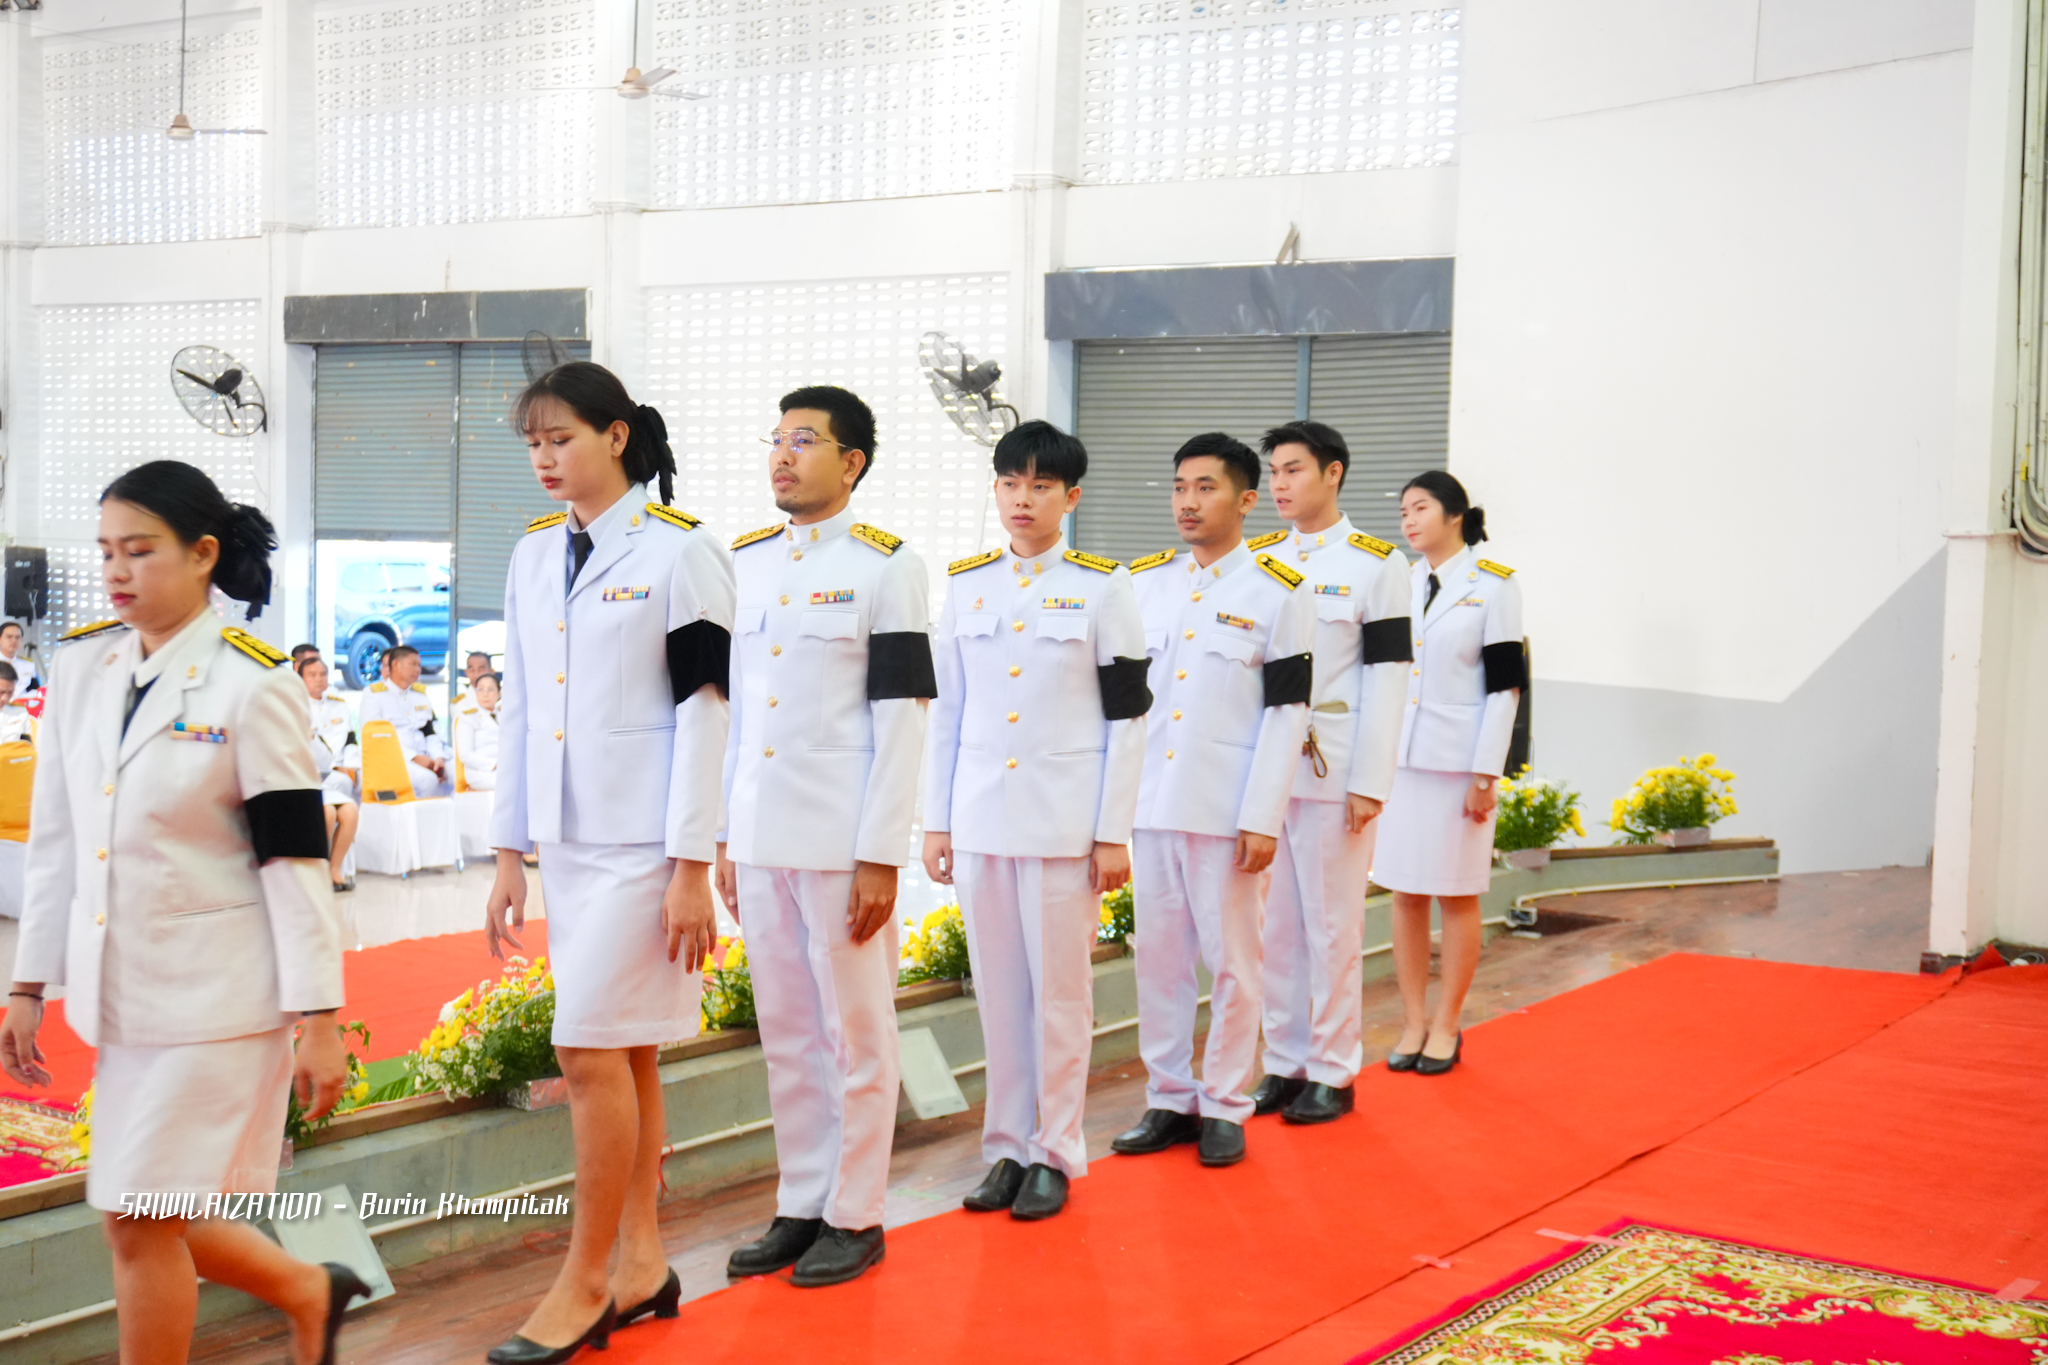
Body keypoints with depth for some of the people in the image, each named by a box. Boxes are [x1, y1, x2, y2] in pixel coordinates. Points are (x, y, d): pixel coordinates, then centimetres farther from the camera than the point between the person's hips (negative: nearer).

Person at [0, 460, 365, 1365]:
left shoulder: (251, 688, -11)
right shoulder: (79, 670, 6)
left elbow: (296, 861, -12)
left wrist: (318, 1020, -13)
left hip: (218, 991, -6)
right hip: (120, 989, 6)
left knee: (140, 1219, -3)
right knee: (139, 1219, 11)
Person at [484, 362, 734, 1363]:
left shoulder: (679, 553, -8)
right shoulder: (533, 557, 11)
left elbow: (702, 712, -10)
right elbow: (521, 711, 14)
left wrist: (691, 867, -14)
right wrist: (508, 855, 11)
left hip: (644, 843, -6)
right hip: (567, 839, 6)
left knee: (593, 1049, -7)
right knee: (623, 1053, 11)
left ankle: (585, 1283, 5)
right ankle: (642, 1264, 20)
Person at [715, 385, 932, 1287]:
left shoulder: (885, 568, -5)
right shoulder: (743, 563, 12)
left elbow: (902, 721, -9)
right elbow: (731, 706, 15)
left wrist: (881, 856, -13)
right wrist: (722, 835, 11)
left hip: (842, 841, -5)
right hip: (758, 838, 6)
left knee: (854, 1031, 4)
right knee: (784, 1032, 12)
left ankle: (855, 1215, 15)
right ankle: (800, 1205, 22)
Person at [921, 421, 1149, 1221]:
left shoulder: (1102, 587, -2)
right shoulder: (964, 585, 8)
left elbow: (1126, 718, -3)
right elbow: (945, 711, 11)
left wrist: (1113, 833, -6)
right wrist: (936, 821, 7)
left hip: (1064, 821, -3)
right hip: (980, 819, 3)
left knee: (1059, 989, 3)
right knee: (998, 989, 9)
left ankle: (1055, 1154, 15)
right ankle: (1008, 1147, 20)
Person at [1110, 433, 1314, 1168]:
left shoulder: (1277, 593, -3)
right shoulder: (1143, 582, 9)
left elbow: (1287, 713, -6)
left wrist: (1263, 819, -12)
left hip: (1228, 811, -4)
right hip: (1149, 802, 4)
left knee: (1231, 960, 5)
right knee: (1158, 957, 9)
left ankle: (1224, 1107, 17)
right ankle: (1168, 1100, 21)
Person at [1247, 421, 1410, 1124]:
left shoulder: (1376, 564, -2)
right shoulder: (1257, 559, 11)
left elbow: (1385, 678, -6)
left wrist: (1369, 783, -12)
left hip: (1332, 772, -4)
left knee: (1331, 926, 1)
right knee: (1273, 925, 8)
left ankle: (1333, 1073, 12)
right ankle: (1284, 1063, 19)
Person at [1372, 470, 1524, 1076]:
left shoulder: (1493, 586, -4)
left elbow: (1504, 685, -7)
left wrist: (1486, 774, -11)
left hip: (1458, 763, -4)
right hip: (1398, 759, 4)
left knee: (1457, 895, 4)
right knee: (1405, 894, 6)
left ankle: (1446, 1027, 14)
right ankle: (1413, 1022, 16)